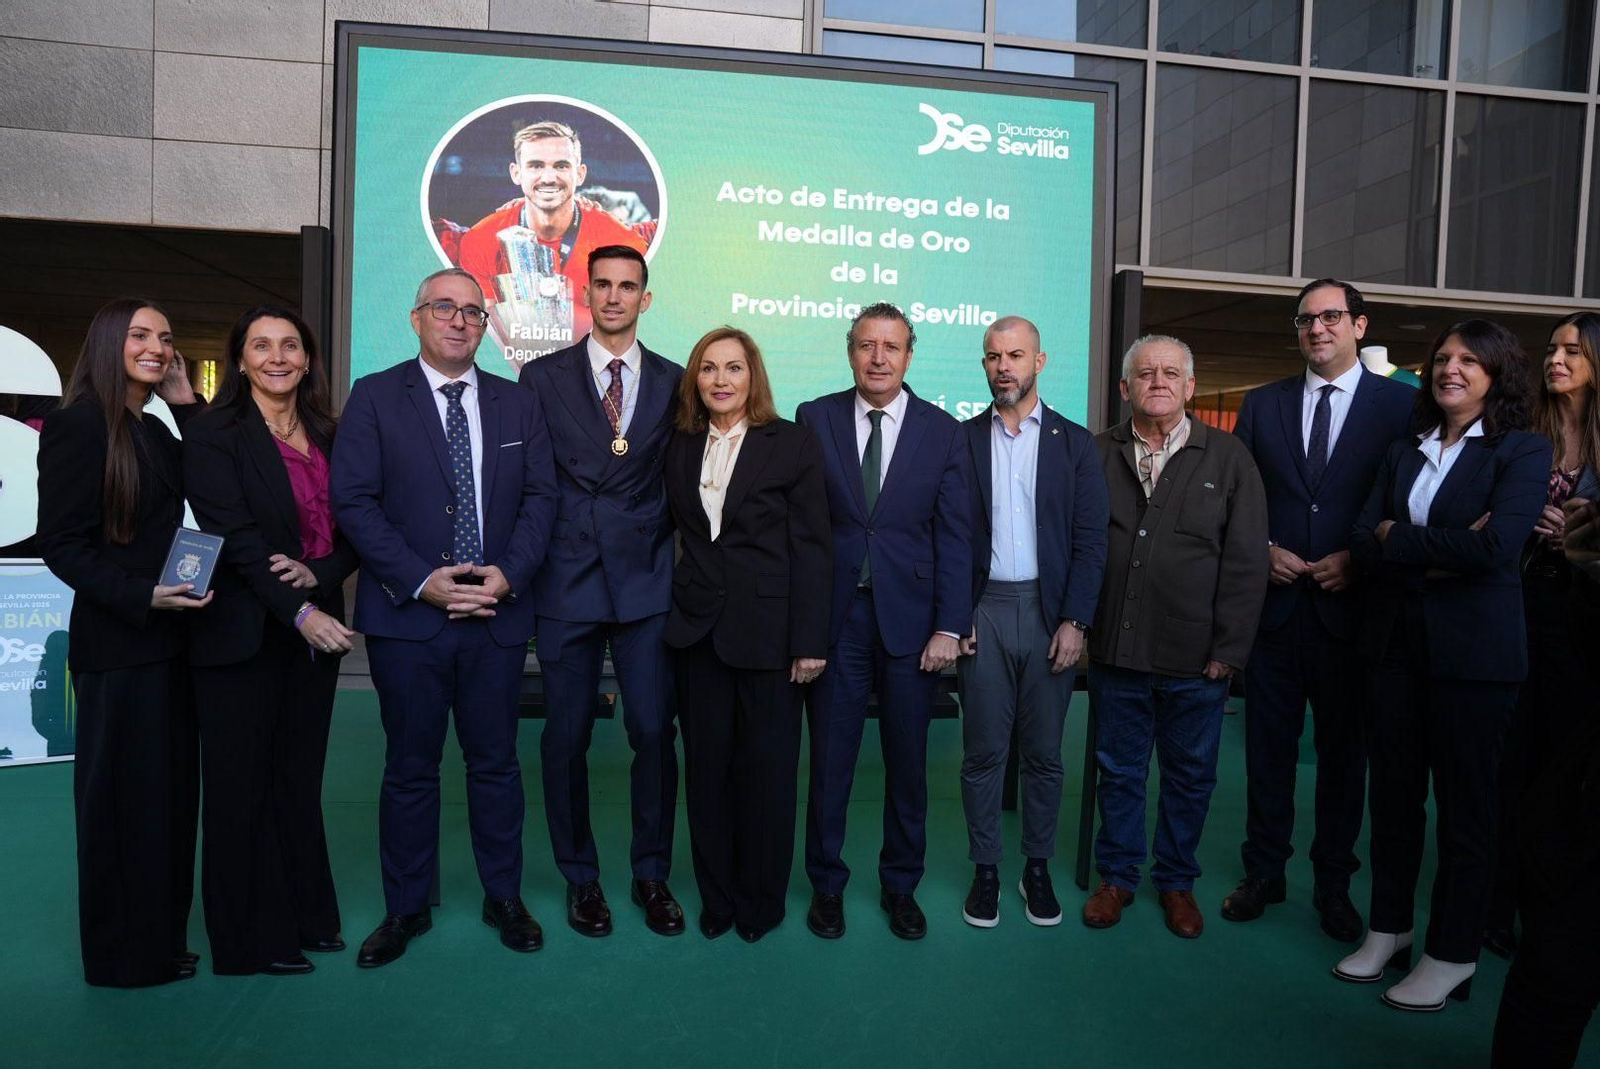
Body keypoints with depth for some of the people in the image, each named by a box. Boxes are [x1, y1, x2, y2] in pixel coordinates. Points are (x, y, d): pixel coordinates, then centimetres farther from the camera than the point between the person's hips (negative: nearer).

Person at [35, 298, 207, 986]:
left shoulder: (157, 432, 14)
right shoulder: (77, 425, -11)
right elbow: (60, 544, -14)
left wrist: (187, 404, 3)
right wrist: (141, 596, -25)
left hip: (168, 635, 8)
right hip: (117, 645, -8)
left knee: (170, 788, 14)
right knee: (122, 794, 5)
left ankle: (161, 935, 29)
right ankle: (124, 954, 22)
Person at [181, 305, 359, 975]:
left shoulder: (327, 437, 10)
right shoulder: (213, 435, -6)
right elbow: (236, 538, -14)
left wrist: (320, 574, -12)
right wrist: (299, 612, -21)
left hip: (314, 631, 5)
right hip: (243, 636, -5)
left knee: (300, 781, 14)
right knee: (242, 788, 6)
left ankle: (304, 915, 28)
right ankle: (251, 937, 20)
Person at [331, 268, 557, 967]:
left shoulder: (517, 405, 11)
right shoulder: (375, 397, 2)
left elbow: (540, 497, 6)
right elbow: (353, 501, -5)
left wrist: (507, 574, -9)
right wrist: (422, 581, -14)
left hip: (498, 615, 2)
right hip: (407, 615, -2)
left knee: (496, 763, 11)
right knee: (410, 768, 9)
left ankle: (504, 898, 27)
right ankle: (406, 909, 26)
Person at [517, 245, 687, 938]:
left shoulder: (674, 383, 8)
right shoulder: (542, 378, 6)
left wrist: (668, 550, 2)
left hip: (647, 580, 1)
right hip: (567, 580, 0)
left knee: (654, 731, 2)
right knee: (566, 737, 6)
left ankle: (653, 876, 21)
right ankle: (580, 878, 24)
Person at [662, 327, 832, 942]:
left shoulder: (794, 443, -4)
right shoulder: (681, 448, 9)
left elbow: (812, 547, -6)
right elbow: (680, 534, 10)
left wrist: (809, 641, -10)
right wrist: (675, 603, 0)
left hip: (767, 630, -3)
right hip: (698, 630, 4)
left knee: (767, 769, 6)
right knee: (707, 768, 10)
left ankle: (762, 901, 25)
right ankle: (716, 897, 27)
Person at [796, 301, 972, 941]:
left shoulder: (942, 432, 2)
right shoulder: (814, 419, 2)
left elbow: (954, 536, 0)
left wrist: (949, 626, -6)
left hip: (910, 617, 1)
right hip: (833, 616, 0)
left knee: (908, 762, 12)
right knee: (830, 759, 8)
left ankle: (901, 886, 30)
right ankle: (826, 883, 28)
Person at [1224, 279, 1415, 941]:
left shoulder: (1400, 403, 1)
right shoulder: (1262, 404, 8)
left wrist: (1358, 559, -12)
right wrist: (1264, 550, -7)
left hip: (1350, 606, -1)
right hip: (1273, 605, 2)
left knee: (1344, 753, 10)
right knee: (1267, 748, 10)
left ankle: (1333, 884, 26)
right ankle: (1263, 873, 25)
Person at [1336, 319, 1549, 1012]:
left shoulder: (1523, 452, -4)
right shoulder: (1403, 452, 11)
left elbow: (1496, 545, -20)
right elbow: (1364, 544, -1)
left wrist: (1397, 541, -10)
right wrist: (1441, 553, -15)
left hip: (1473, 645, -5)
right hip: (1396, 640, 5)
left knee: (1466, 803, 6)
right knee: (1394, 790, 12)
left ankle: (1452, 955, 20)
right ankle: (1388, 930, 27)